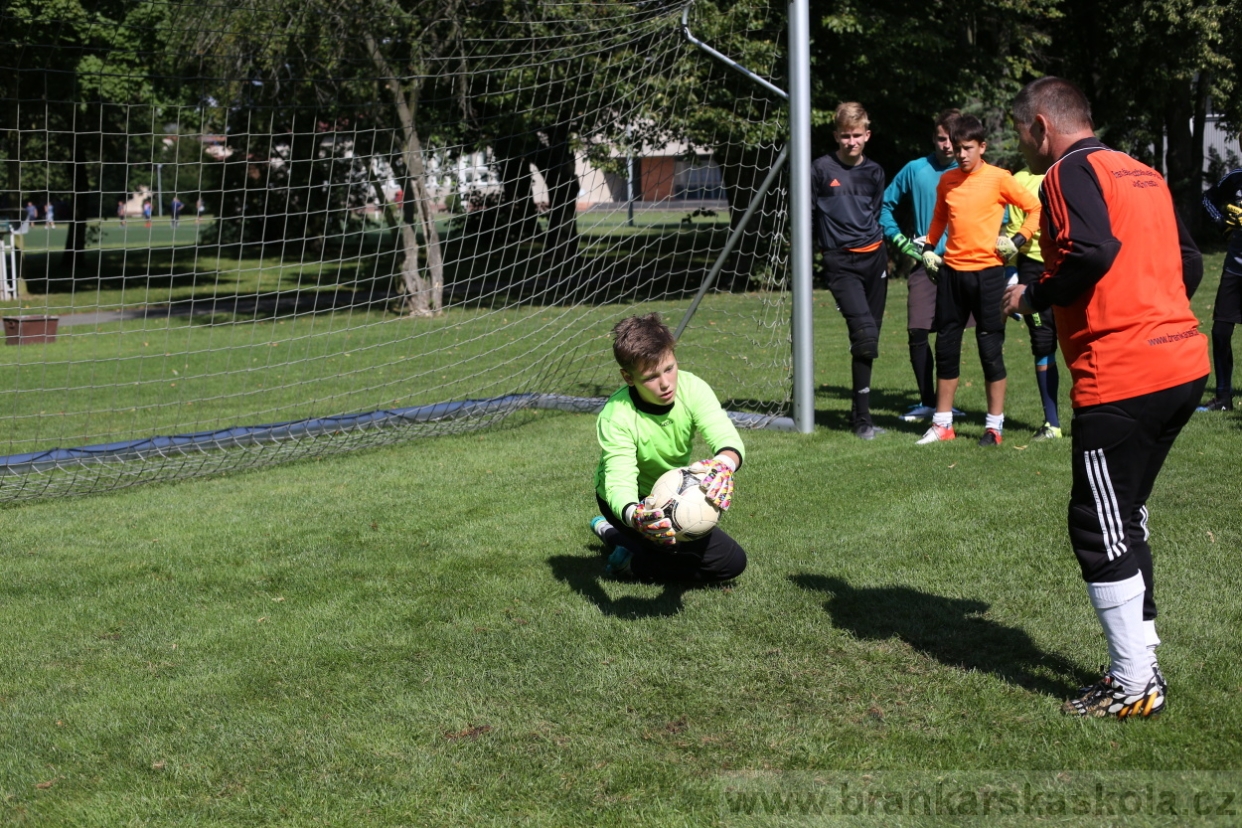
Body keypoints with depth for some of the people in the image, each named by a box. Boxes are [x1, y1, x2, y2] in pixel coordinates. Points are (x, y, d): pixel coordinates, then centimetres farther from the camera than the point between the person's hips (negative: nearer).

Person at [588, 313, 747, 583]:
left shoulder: (691, 388, -24)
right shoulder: (615, 417, -32)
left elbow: (727, 437, -36)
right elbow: (619, 481, -40)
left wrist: (724, 463, -61)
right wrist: (634, 516, -64)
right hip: (635, 501, -6)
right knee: (731, 561, -14)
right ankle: (632, 561, 0)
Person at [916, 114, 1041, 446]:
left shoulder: (998, 179, -5)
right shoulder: (947, 181, 9)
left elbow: (1036, 208, -1)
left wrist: (1017, 240, -10)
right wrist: (929, 247, 13)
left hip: (987, 271, -5)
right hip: (951, 271, 5)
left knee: (990, 348, 0)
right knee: (946, 346, 7)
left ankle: (994, 425, 8)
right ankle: (942, 423, 15)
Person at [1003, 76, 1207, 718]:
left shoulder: (1070, 172, -7)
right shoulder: (1141, 172, 19)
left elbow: (1093, 252, -23)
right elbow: (1187, 261, 19)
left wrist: (1032, 297, -9)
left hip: (1120, 377, -9)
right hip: (1184, 362, 9)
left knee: (1098, 527, 0)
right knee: (1123, 519, 19)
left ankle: (1133, 685, 5)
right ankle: (1140, 666, 24)